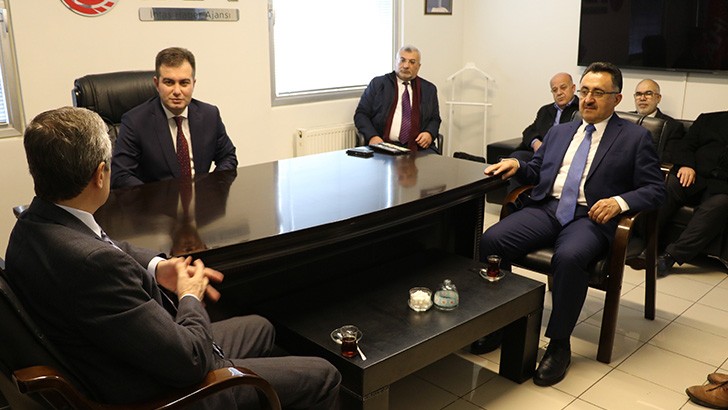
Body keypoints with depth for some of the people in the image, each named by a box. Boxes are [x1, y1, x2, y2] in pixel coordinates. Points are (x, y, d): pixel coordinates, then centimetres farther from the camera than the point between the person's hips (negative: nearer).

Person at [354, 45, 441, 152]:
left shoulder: (429, 89, 16)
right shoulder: (377, 84, 9)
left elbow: (435, 119, 20)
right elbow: (361, 114, 7)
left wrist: (429, 133, -3)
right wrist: (372, 136, -11)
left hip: (417, 148, 3)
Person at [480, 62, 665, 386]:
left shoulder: (636, 137, 9)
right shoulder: (559, 132, 23)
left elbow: (654, 189, 3)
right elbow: (536, 172, 27)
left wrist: (620, 201, -17)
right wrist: (516, 165, 4)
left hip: (590, 217, -4)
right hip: (545, 209, 4)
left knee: (569, 258, -37)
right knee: (491, 240, -23)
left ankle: (559, 344, -17)